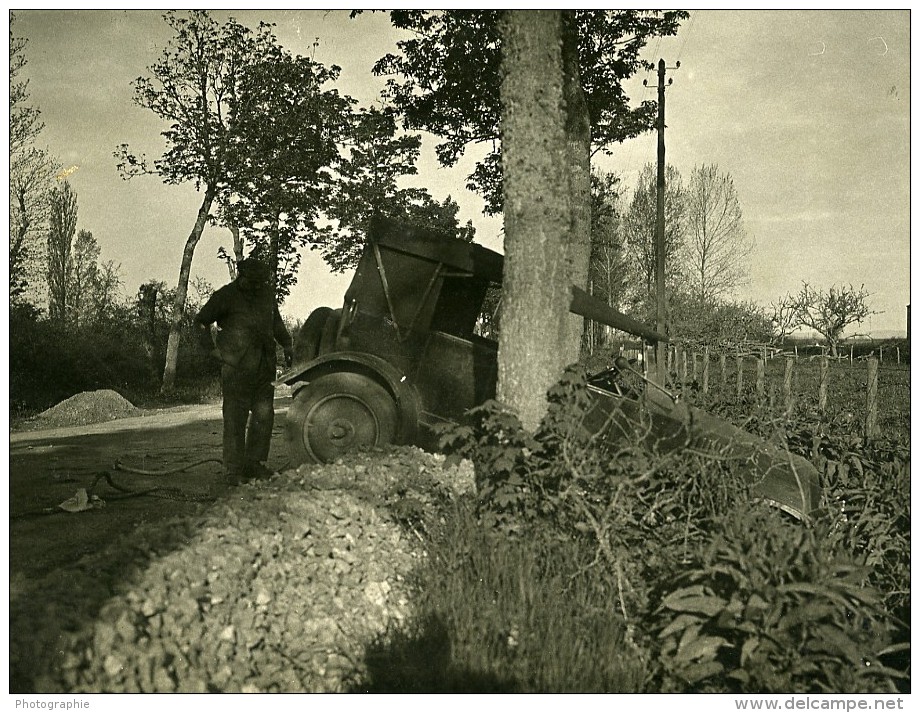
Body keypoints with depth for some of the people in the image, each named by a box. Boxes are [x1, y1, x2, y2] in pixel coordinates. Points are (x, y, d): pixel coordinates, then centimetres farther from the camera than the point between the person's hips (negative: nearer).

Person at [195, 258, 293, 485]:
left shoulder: (267, 292, 11)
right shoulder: (226, 296, -4)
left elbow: (276, 321, 27)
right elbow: (200, 320, 4)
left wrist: (287, 344, 18)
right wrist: (212, 349, -3)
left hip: (265, 364, 6)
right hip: (236, 366, -6)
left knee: (264, 415, 7)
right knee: (236, 417, -5)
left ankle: (254, 464, 18)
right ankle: (234, 471, 0)